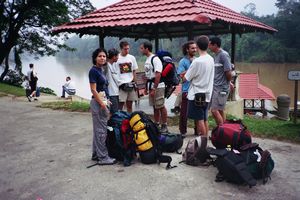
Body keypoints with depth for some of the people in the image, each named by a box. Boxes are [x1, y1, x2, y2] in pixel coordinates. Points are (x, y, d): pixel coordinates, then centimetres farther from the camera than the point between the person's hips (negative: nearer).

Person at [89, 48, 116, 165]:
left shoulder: (101, 70, 14)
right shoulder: (93, 70, -11)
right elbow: (93, 90, -16)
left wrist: (106, 101, 19)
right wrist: (102, 104, -19)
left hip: (103, 101, 9)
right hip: (98, 102, -9)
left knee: (98, 129, 14)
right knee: (101, 130, -5)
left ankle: (96, 154, 23)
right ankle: (103, 157, 2)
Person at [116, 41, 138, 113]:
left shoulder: (132, 57, 8)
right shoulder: (117, 58, -5)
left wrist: (134, 81, 5)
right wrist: (117, 83, -10)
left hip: (131, 85, 4)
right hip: (121, 85, -4)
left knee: (129, 105, 11)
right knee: (120, 104, -3)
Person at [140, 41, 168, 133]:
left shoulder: (155, 59, -15)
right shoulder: (147, 60, 13)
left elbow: (158, 75, -21)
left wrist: (154, 89, -22)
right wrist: (146, 88, 17)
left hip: (158, 87, -9)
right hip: (151, 86, 9)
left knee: (161, 106, 0)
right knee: (155, 107, 14)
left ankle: (164, 126, 10)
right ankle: (156, 125, 24)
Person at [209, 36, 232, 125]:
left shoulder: (223, 55, -15)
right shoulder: (216, 55, 13)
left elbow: (228, 72, -17)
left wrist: (228, 83, 1)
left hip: (221, 88, -9)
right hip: (215, 87, 9)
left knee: (215, 110, -10)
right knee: (220, 111, 14)